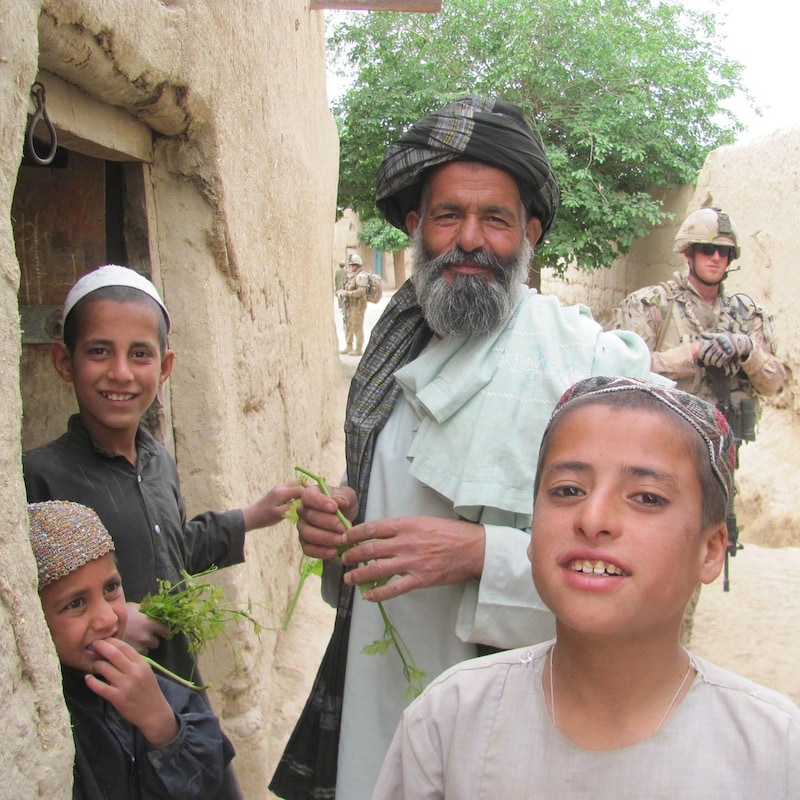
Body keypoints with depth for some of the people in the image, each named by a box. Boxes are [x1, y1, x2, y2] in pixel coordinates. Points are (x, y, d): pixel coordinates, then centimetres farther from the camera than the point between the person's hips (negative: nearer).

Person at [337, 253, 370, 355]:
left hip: (358, 306, -10)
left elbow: (361, 291, -24)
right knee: (348, 326, 13)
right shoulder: (351, 276, 16)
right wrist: (341, 292, 0)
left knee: (357, 327, -5)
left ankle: (358, 349, 1)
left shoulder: (361, 276, -14)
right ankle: (349, 347, 22)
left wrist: (347, 293, -22)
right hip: (350, 305, 10)